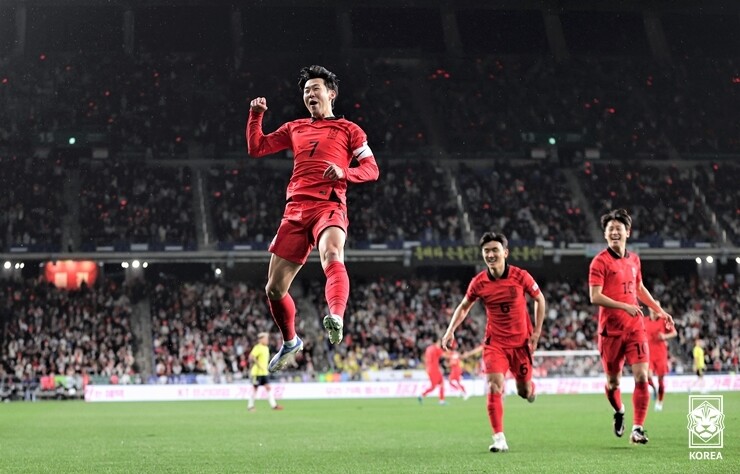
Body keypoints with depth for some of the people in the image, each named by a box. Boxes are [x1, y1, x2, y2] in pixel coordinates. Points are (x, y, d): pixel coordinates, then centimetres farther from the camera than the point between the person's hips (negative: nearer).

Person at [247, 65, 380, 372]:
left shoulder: (348, 130, 13)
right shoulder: (295, 128, 25)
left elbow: (372, 169, 4)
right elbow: (256, 148, 25)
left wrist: (344, 172, -15)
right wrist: (256, 115, 12)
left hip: (329, 207, -4)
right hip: (296, 210, 5)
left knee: (332, 256, -39)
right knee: (274, 289, 3)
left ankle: (337, 318, -61)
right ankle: (290, 342, 29)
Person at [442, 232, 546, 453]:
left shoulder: (520, 276, -11)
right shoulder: (479, 282, -7)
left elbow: (540, 299, 3)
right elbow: (464, 306, 10)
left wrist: (537, 332, -2)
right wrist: (450, 330, -3)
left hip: (521, 341, 0)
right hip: (495, 342, 0)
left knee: (525, 391, 9)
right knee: (494, 386, -18)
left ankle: (528, 387, 49)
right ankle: (499, 438, -13)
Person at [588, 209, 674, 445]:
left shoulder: (634, 259, 10)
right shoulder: (600, 261, -9)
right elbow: (595, 297, -17)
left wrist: (659, 310, 25)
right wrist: (625, 306, -25)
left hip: (635, 328, 4)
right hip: (611, 330, -4)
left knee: (641, 377, -9)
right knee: (613, 381, 7)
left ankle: (637, 428, -3)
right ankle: (619, 412, 39)